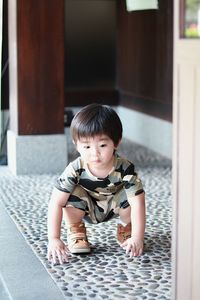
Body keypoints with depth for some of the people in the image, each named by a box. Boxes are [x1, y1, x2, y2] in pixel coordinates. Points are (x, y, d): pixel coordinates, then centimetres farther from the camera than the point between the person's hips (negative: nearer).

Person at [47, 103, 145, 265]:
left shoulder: (125, 169, -32)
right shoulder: (75, 170, -31)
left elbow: (138, 203, -34)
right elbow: (56, 203, -31)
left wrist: (137, 238, -41)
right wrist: (54, 239, -37)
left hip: (114, 206, 1)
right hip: (86, 209, 0)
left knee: (130, 195, -30)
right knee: (73, 193, -31)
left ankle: (126, 229, 2)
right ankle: (76, 233, -5)